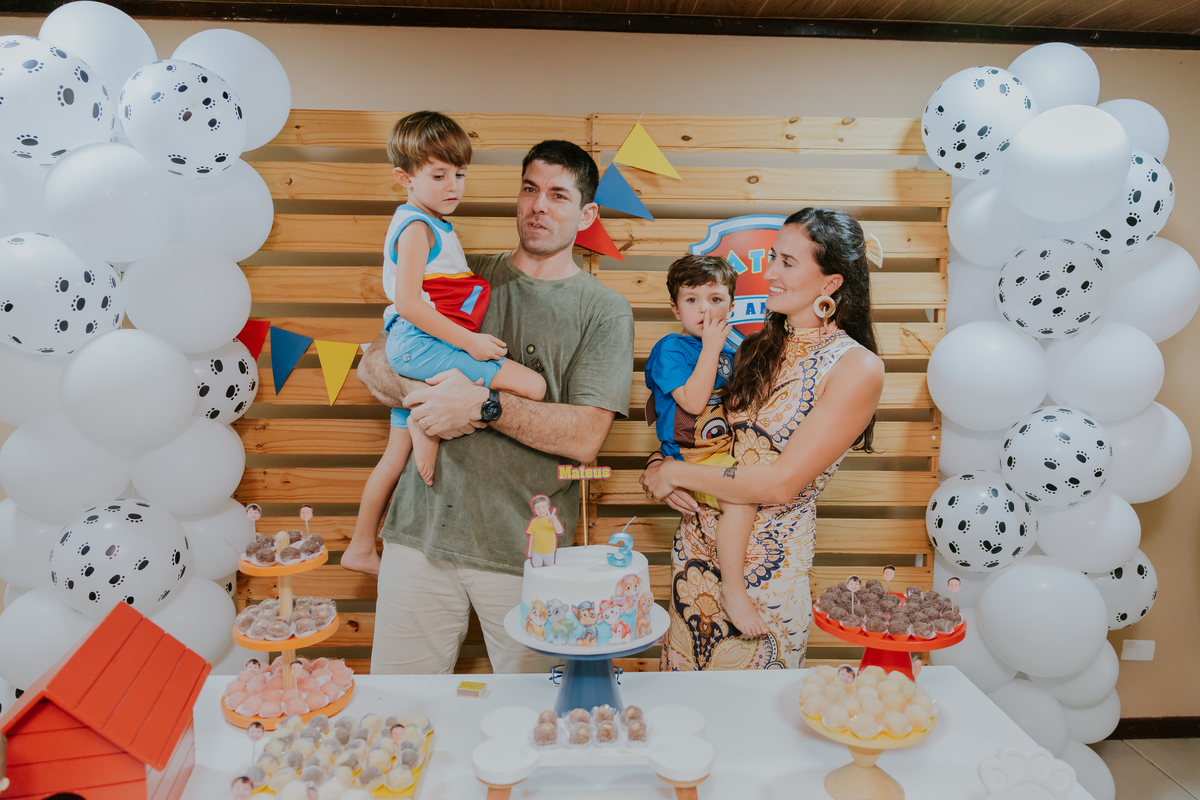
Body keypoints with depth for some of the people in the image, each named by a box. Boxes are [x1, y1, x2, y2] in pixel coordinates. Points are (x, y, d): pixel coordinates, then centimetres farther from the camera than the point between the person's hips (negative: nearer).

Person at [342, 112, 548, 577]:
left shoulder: (430, 225, 22)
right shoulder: (417, 228, -11)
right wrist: (468, 341, -20)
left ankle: (361, 550, 28)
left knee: (397, 457, 17)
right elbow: (407, 304, -21)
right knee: (532, 386, -18)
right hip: (423, 345, -10)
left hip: (407, 350, 10)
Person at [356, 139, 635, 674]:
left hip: (527, 551, -2)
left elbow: (584, 438, -11)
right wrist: (417, 396, -10)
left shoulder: (605, 312, -1)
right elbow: (373, 364, 11)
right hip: (423, 528, 3)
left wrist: (484, 406, -20)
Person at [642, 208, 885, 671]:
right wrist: (659, 467, -8)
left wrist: (678, 473, -11)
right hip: (696, 543, 6)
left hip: (767, 567, -5)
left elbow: (781, 485, -19)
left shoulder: (857, 368, -14)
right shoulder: (759, 346, 5)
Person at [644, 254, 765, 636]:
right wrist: (711, 346, -16)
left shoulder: (729, 351, 16)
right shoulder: (670, 348, -7)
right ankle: (733, 589, -17)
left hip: (727, 449, 9)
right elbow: (693, 402, -19)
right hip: (690, 457, -8)